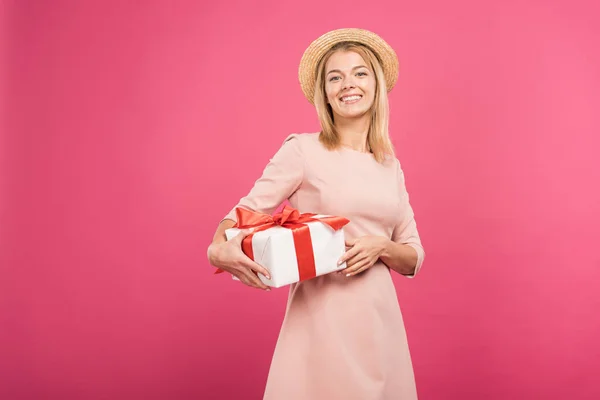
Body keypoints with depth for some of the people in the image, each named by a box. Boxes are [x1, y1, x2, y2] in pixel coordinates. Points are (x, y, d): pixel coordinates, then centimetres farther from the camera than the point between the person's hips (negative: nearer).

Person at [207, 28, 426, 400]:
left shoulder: (391, 167, 10)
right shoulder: (303, 150, -4)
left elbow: (413, 259, 12)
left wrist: (382, 247, -9)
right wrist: (220, 247, -25)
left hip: (381, 318, 4)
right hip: (321, 319, -4)